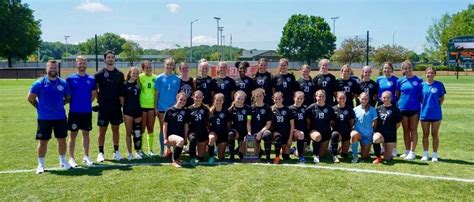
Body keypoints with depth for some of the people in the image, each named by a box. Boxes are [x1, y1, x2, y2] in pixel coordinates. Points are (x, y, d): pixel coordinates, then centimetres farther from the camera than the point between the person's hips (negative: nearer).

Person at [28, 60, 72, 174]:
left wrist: (58, 105, 7)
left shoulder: (63, 83, 2)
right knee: (43, 141, 3)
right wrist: (40, 107, 2)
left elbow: (68, 97, 15)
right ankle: (40, 164, 15)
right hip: (44, 118, -2)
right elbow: (31, 98, 1)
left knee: (62, 139, 9)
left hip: (60, 117, 3)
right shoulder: (39, 83, -5)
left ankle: (63, 162, 25)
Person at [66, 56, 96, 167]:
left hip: (87, 111, 2)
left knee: (86, 133, 10)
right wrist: (72, 103, 0)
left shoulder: (92, 79, 3)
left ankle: (86, 157, 18)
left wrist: (87, 103, 7)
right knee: (73, 134, 3)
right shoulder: (70, 79, -3)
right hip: (74, 111, -2)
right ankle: (71, 158, 11)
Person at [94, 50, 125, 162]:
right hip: (103, 107, -2)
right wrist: (99, 100, -5)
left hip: (116, 106, 3)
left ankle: (116, 152, 17)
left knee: (115, 129, 9)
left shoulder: (119, 74, 8)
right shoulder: (99, 74, -1)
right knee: (102, 130, 4)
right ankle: (101, 153, 13)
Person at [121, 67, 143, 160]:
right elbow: (122, 98, -1)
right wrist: (124, 109, -3)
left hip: (138, 110, 3)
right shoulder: (125, 84, -2)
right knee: (128, 132, 4)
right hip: (128, 111, -3)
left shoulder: (138, 84, 9)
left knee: (137, 133, 4)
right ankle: (130, 153, 11)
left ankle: (138, 152, 16)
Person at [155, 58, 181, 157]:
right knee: (163, 129, 6)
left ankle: (169, 148, 17)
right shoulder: (160, 78, 0)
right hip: (162, 107, -1)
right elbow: (156, 93, 2)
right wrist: (155, 107, -2)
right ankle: (162, 150, 14)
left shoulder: (176, 79, 3)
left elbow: (178, 93, 7)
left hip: (172, 107, 1)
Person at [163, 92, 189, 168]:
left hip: (180, 135, 5)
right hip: (171, 135, -5)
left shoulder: (185, 111, 9)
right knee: (180, 140, -36)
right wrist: (165, 138, -7)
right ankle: (174, 161, -21)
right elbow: (165, 125, -1)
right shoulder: (170, 111, -2)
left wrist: (185, 138, 10)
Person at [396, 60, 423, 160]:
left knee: (413, 130, 2)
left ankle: (412, 152, 4)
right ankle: (407, 151, 20)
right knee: (406, 130, 11)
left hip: (414, 108, -2)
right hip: (403, 108, 3)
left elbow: (422, 94, 2)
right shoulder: (400, 81, 4)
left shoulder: (418, 80, -2)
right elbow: (397, 95, 11)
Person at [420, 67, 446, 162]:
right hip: (424, 113, 2)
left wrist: (437, 105, -6)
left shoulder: (439, 85, -3)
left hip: (436, 114, -1)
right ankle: (425, 154, 19)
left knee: (435, 134, 6)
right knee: (425, 134, 9)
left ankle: (435, 155, 15)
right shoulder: (422, 85, 2)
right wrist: (424, 105, -2)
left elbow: (442, 98, 5)